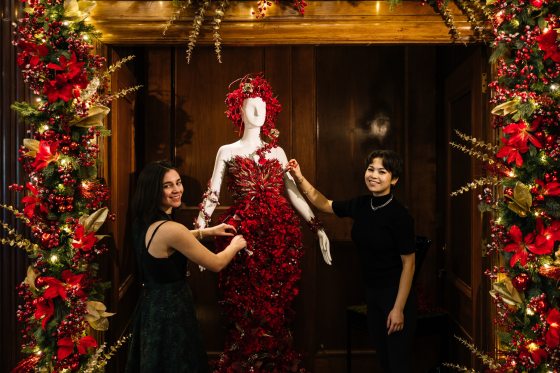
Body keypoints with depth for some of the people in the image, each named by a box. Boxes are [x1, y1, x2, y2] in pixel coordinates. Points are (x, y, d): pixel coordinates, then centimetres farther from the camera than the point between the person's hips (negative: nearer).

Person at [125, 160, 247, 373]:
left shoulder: (144, 222, 1)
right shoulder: (170, 228, -27)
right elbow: (216, 264, -17)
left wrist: (207, 232, 22)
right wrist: (235, 245, 4)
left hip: (150, 303, 9)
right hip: (170, 309, -9)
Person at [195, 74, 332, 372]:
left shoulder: (277, 151, 14)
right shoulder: (227, 151, 7)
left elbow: (294, 193, 11)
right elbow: (212, 196, 1)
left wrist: (318, 228, 4)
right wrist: (198, 233, -12)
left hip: (280, 233, 2)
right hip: (242, 233, -2)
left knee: (276, 307, 6)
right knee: (244, 307, 2)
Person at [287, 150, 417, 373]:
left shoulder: (399, 215, -19)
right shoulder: (360, 205, -1)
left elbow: (408, 264, -16)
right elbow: (323, 204, 14)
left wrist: (399, 308, -17)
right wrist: (299, 179, 1)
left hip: (395, 293, -6)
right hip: (372, 292, 6)